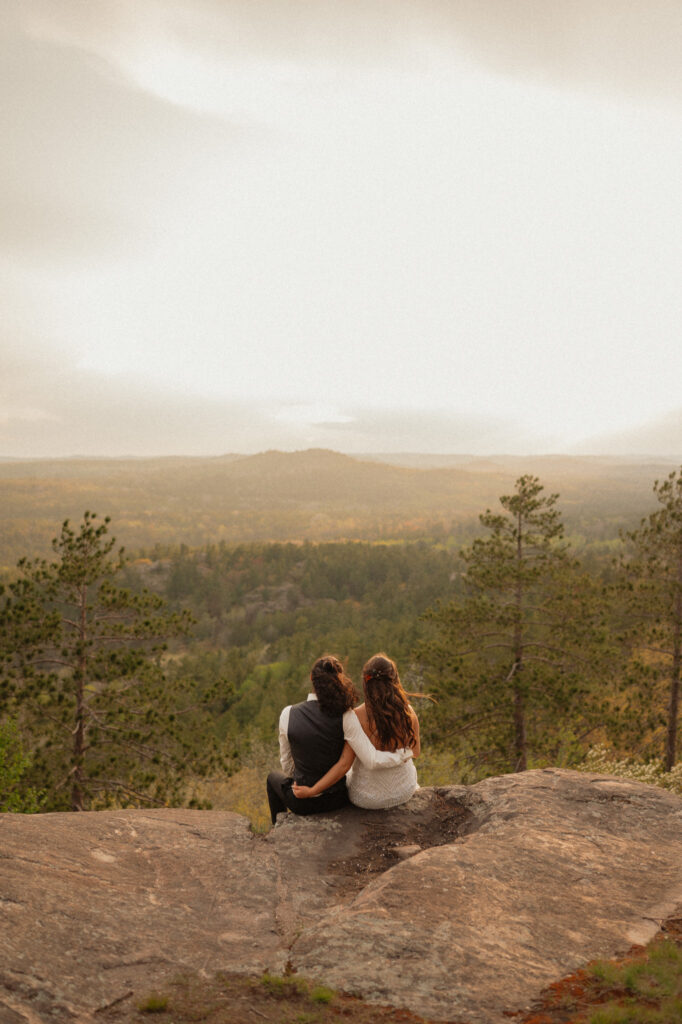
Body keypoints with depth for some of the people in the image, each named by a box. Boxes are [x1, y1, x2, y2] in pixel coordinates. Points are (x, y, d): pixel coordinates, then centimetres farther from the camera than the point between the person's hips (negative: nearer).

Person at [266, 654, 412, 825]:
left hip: (302, 802, -1)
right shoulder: (346, 717, -22)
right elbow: (372, 761, -23)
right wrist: (406, 752, -9)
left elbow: (286, 761, -3)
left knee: (273, 778, 35)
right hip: (336, 800, 1)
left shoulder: (288, 714, -18)